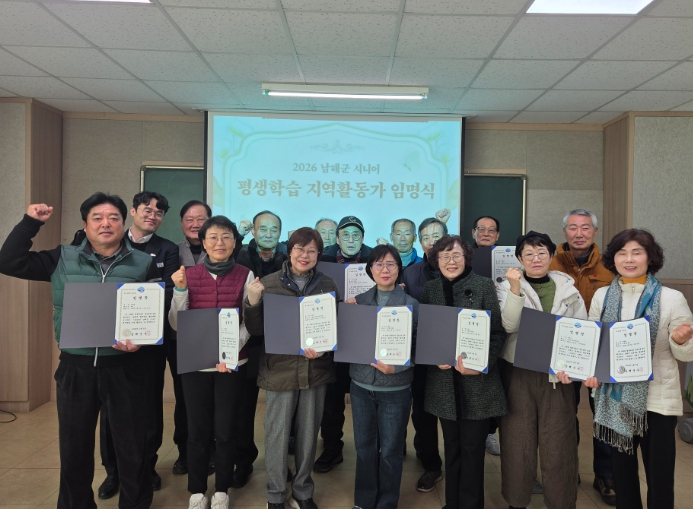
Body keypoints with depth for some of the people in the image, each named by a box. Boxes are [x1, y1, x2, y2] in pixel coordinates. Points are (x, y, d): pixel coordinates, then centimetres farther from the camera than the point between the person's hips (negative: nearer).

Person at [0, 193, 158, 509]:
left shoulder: (143, 264, 1)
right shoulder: (63, 259, 4)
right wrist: (31, 222, -2)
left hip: (124, 367, -1)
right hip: (75, 367, 2)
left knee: (132, 446, 9)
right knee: (74, 448, 16)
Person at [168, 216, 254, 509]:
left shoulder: (245, 276, -3)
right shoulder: (189, 275, 1)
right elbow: (177, 324, 0)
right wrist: (180, 290, -14)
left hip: (231, 363, -1)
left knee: (225, 429, 8)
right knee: (198, 429, 10)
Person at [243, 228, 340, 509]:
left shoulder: (328, 285, 1)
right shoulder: (268, 284, -4)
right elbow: (256, 330, -3)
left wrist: (323, 347, -15)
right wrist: (252, 302, -20)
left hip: (316, 371, 2)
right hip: (280, 371, -2)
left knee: (308, 434, 15)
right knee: (277, 435, 8)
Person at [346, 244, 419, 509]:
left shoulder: (411, 304, -6)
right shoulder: (358, 301, 2)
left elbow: (419, 348, -5)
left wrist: (395, 367, -20)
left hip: (396, 388, -2)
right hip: (361, 385, 3)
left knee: (390, 450, 10)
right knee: (364, 447, 15)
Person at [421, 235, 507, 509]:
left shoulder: (484, 285, -5)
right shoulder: (430, 288, 4)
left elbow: (497, 332, -6)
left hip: (476, 381, -3)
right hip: (444, 380, 3)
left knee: (472, 449, 6)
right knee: (451, 447, 16)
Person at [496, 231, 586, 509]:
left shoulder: (568, 288, 5)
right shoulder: (508, 287, 0)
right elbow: (508, 326, -16)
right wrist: (515, 288, -25)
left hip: (557, 375, 1)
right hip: (518, 373, -1)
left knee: (558, 443, 6)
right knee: (518, 441, 8)